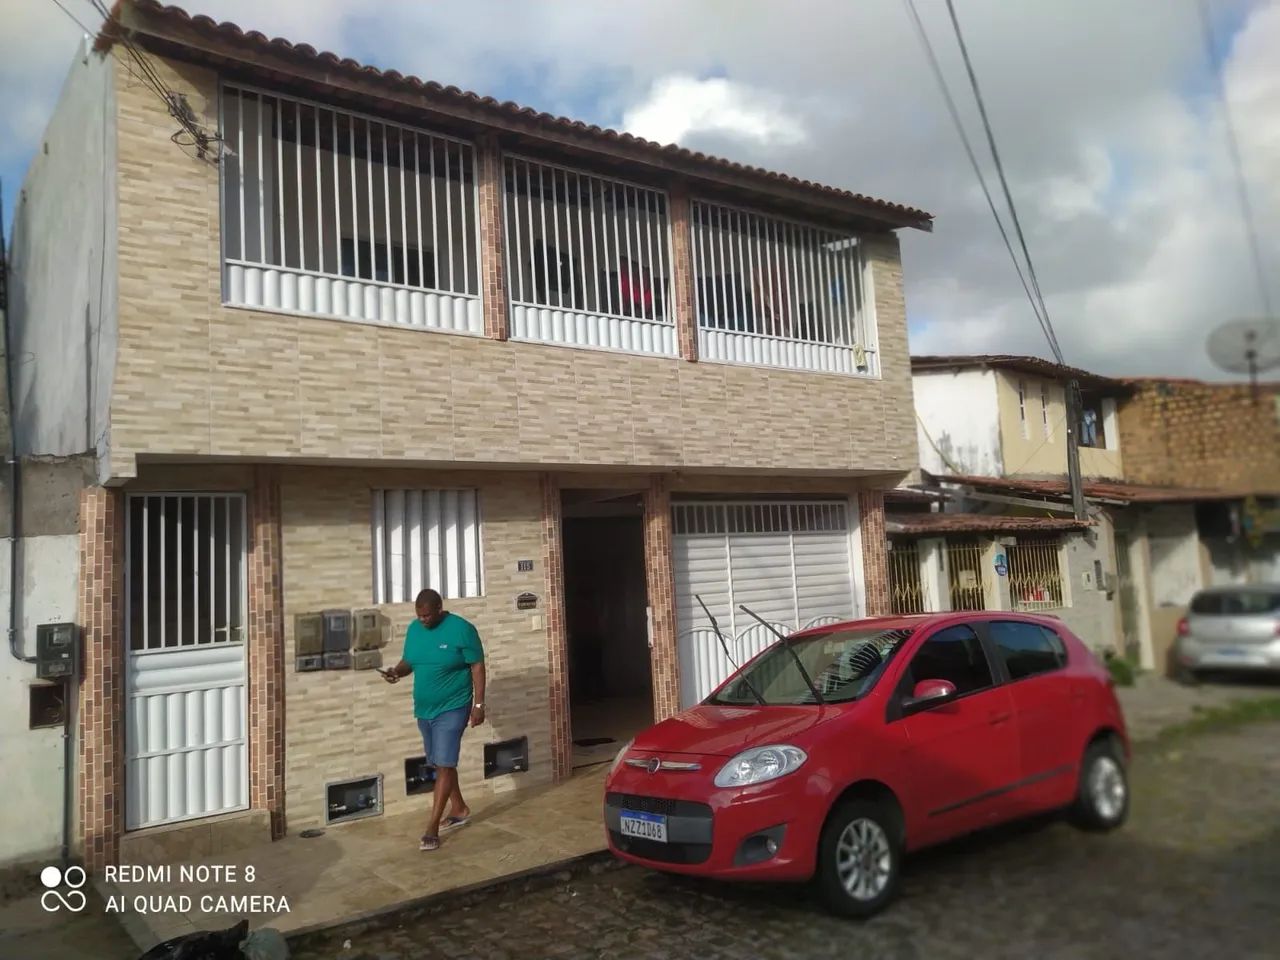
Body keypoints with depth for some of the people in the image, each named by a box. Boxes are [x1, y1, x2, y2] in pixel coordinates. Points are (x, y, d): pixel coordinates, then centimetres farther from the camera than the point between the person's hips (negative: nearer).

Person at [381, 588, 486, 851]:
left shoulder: (462, 629, -16)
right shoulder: (414, 629, 2)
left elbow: (477, 666, -12)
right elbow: (408, 661, 12)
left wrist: (478, 704, -15)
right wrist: (397, 671, -12)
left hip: (452, 709, -6)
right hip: (423, 709, 7)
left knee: (445, 765, -8)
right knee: (440, 764, 15)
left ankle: (432, 828, -4)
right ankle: (459, 809, 32)